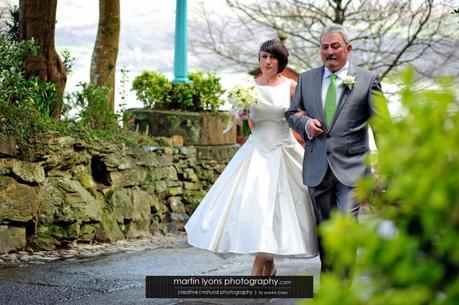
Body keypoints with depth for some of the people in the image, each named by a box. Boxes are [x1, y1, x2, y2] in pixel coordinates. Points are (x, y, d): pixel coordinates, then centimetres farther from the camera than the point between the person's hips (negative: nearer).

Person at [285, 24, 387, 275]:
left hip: (351, 167, -3)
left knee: (346, 225, -13)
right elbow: (291, 113, 19)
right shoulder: (306, 79, 10)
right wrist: (305, 123, -4)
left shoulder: (367, 80, 2)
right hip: (317, 167, 4)